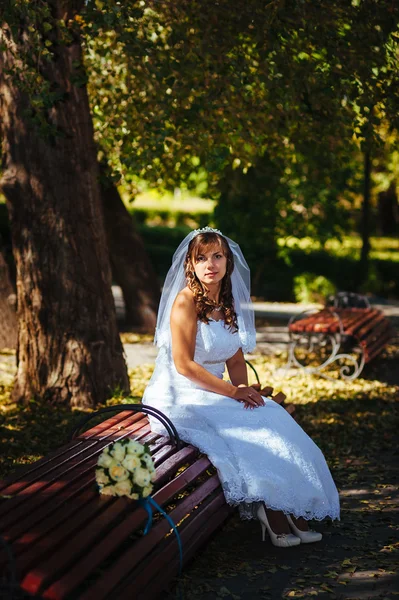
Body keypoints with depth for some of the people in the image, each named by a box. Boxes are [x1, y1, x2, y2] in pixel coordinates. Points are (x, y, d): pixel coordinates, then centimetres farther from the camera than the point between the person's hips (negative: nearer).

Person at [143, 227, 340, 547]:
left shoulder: (227, 301, 9)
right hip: (182, 398, -7)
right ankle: (272, 511, -10)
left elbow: (236, 358, 12)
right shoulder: (186, 301, -14)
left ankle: (292, 512, -14)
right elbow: (183, 364, -19)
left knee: (274, 417, -13)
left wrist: (244, 390, -9)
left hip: (215, 394, 7)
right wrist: (234, 391, -17)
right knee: (257, 429, -22)